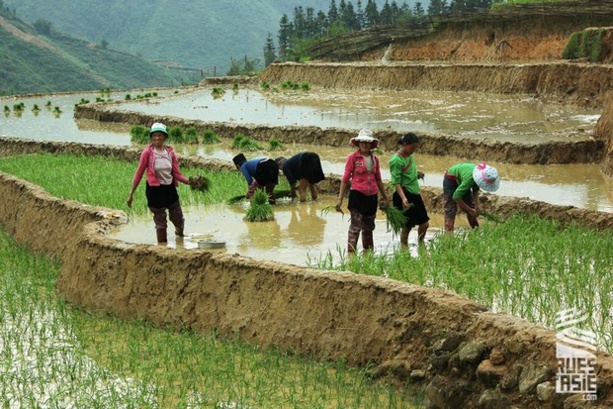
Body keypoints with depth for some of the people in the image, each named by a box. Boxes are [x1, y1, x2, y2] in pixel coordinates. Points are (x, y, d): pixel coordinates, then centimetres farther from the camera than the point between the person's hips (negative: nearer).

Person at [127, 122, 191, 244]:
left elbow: (177, 173, 0)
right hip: (155, 190, -4)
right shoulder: (147, 153, -10)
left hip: (170, 189, 4)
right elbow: (139, 173, -7)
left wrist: (189, 181, -18)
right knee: (160, 223, 6)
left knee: (179, 220, 14)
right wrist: (131, 193, -7)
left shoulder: (170, 153, 1)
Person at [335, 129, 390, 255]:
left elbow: (378, 179, 18)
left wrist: (385, 197, 22)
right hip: (357, 195, -5)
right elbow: (345, 179, -5)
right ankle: (351, 253, -8)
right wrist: (340, 199, -8)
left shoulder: (375, 159, 8)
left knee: (368, 227, 16)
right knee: (355, 226, -10)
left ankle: (368, 251, 30)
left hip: (372, 196, 5)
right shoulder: (353, 157, -6)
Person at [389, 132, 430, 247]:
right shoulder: (396, 160, -17)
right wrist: (403, 198, -31)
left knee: (425, 223, 13)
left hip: (415, 194, 8)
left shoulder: (410, 156, 8)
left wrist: (417, 174, 5)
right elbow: (396, 182, -20)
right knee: (407, 226, 0)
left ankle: (421, 246, 33)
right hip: (404, 195, -8)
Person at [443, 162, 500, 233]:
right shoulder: (470, 178, -42)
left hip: (461, 181, 7)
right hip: (451, 180, -7)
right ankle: (449, 232, -16)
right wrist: (470, 210, -26)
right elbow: (456, 197, -36)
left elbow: (475, 190, -2)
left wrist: (477, 207, -12)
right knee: (450, 209, -15)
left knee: (471, 206, 8)